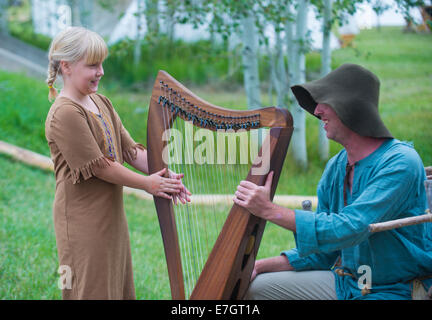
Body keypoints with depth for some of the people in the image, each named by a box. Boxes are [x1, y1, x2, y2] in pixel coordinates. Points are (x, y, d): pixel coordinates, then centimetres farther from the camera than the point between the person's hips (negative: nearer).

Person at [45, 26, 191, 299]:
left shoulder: (101, 103, 10)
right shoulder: (65, 114, -19)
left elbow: (130, 148, 7)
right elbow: (98, 166, -18)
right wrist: (147, 184, -12)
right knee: (93, 289, 0)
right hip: (83, 223, -9)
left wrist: (165, 176, -8)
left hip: (111, 216, 9)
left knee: (119, 286, 14)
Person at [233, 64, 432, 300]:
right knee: (254, 287, 0)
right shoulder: (335, 167, 6)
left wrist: (270, 210, -26)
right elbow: (322, 252, 10)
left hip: (395, 291, -7)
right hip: (345, 282, 8)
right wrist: (261, 265, -4)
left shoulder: (400, 162, -20)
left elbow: (350, 229, -29)